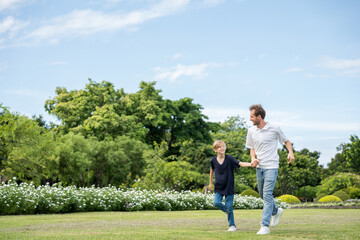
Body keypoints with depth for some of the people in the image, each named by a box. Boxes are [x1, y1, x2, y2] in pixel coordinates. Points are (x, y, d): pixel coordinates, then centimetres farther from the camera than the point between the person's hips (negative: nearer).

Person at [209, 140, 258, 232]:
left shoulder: (229, 159, -11)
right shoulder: (213, 160, -2)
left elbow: (240, 163, -24)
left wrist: (250, 164, -42)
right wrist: (210, 183, 23)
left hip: (229, 187, -2)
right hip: (218, 187, 2)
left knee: (229, 206, -4)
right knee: (216, 203, -15)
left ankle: (232, 225, 13)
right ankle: (226, 210, 19)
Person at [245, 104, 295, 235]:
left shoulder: (274, 129, -7)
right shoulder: (251, 131, 5)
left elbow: (286, 141, 6)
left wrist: (291, 152, -12)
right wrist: (253, 158, -6)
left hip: (271, 167, -6)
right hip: (259, 167, 6)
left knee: (267, 195, -13)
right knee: (262, 194, 15)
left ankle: (265, 226, -11)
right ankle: (276, 211, 43)